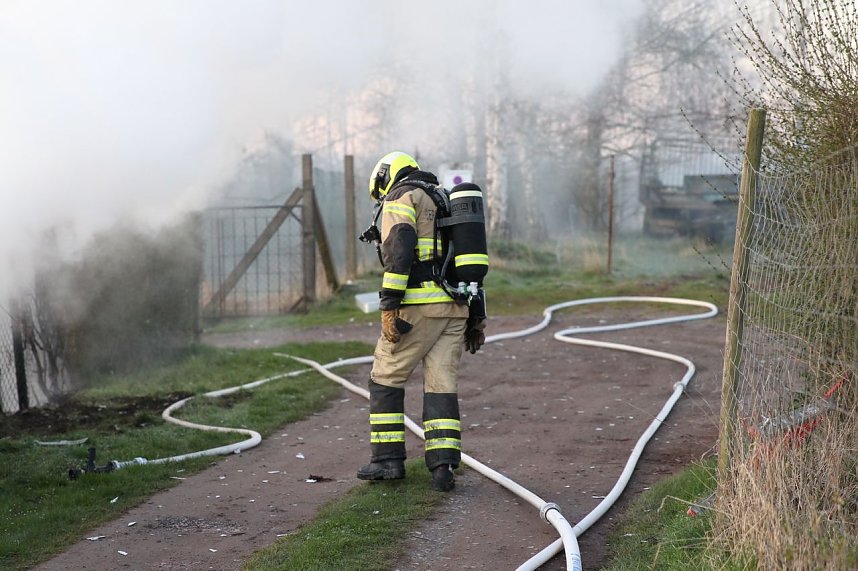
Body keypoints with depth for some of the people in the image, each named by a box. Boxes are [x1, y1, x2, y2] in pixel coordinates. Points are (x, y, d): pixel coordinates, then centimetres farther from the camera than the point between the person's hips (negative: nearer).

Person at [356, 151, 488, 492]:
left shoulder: (402, 197, 0)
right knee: (442, 385, 4)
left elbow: (399, 249, -16)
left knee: (386, 377, 6)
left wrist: (388, 305, -18)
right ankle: (443, 466, -5)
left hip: (418, 306, -7)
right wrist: (476, 317, 20)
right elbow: (469, 261, 21)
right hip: (456, 308, 7)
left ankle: (388, 458, 8)